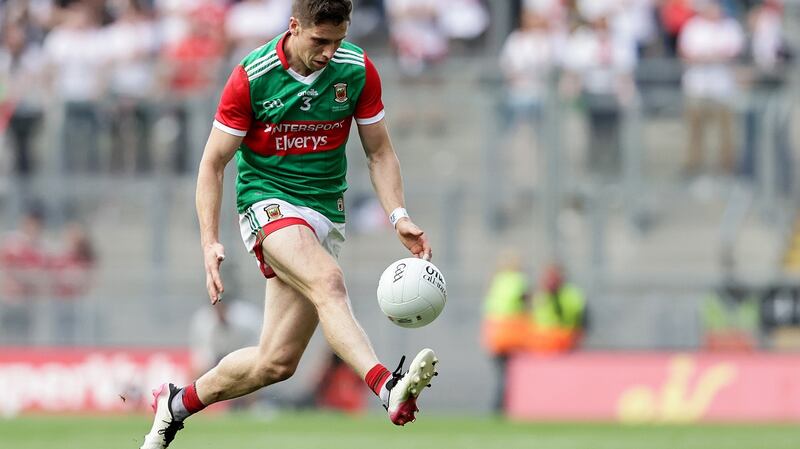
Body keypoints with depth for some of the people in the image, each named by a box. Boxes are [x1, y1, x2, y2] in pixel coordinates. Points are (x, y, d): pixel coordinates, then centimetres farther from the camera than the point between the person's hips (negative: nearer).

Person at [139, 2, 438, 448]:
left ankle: (178, 402, 23)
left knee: (276, 363, -1)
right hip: (267, 201, -4)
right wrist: (210, 243, -15)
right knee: (328, 282, -36)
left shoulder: (358, 70, -2)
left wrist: (400, 216, -8)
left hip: (325, 210, 4)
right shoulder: (252, 77, -11)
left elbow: (380, 152, 7)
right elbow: (213, 164, -5)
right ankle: (387, 387, -55)